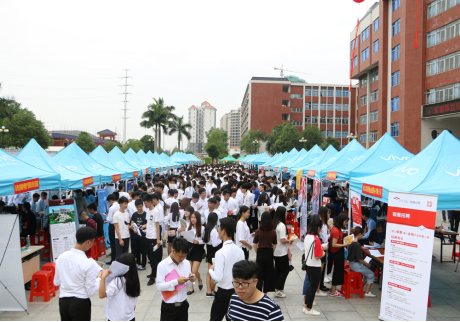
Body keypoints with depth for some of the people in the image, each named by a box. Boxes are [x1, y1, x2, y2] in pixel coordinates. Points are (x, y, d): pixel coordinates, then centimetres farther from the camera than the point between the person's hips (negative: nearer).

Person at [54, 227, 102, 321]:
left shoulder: (61, 257, -4)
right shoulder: (88, 263, -20)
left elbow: (56, 282, 9)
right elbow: (91, 291, -14)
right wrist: (99, 277, 1)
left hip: (63, 302, 6)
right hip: (80, 303, -5)